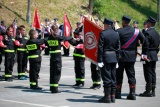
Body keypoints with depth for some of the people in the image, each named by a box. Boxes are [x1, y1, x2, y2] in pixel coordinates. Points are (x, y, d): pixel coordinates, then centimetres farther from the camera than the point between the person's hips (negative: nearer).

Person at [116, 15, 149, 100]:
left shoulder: (118, 31, -9)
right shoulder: (136, 31, 2)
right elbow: (145, 41, 5)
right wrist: (144, 53, 12)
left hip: (121, 56, -3)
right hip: (132, 57, 3)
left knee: (119, 75, 6)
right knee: (131, 75, 9)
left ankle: (118, 93, 10)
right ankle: (132, 94, 6)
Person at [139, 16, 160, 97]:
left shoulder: (147, 33, -16)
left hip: (148, 55, -9)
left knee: (148, 73, -6)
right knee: (153, 73, 10)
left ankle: (148, 91, -5)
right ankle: (153, 91, 13)